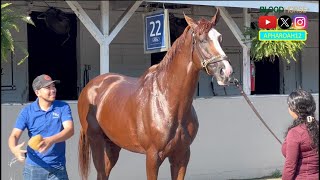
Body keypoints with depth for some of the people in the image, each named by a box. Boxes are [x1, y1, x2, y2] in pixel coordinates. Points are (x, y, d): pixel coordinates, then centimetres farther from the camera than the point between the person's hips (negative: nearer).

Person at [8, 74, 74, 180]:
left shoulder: (63, 108, -3)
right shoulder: (27, 111, -2)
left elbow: (69, 130, -16)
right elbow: (14, 135, -7)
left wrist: (51, 140, -35)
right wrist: (14, 149, -31)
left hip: (58, 168, 0)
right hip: (33, 168, 0)